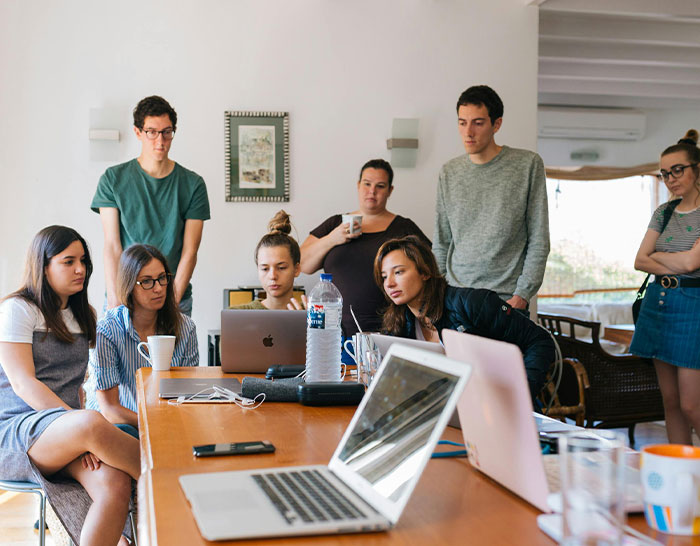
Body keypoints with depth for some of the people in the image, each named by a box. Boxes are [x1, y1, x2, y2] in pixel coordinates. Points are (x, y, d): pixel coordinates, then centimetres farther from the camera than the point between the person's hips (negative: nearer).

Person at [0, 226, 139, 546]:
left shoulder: (81, 316, 20)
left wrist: (83, 439, 3)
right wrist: (83, 427, -24)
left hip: (65, 432, 6)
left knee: (116, 483, -28)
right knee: (93, 423, -38)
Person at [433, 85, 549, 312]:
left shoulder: (528, 164, -1)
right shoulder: (449, 172, 9)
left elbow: (539, 240, -2)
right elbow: (441, 244, 12)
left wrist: (522, 295, -9)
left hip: (507, 300, -3)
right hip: (454, 297, 3)